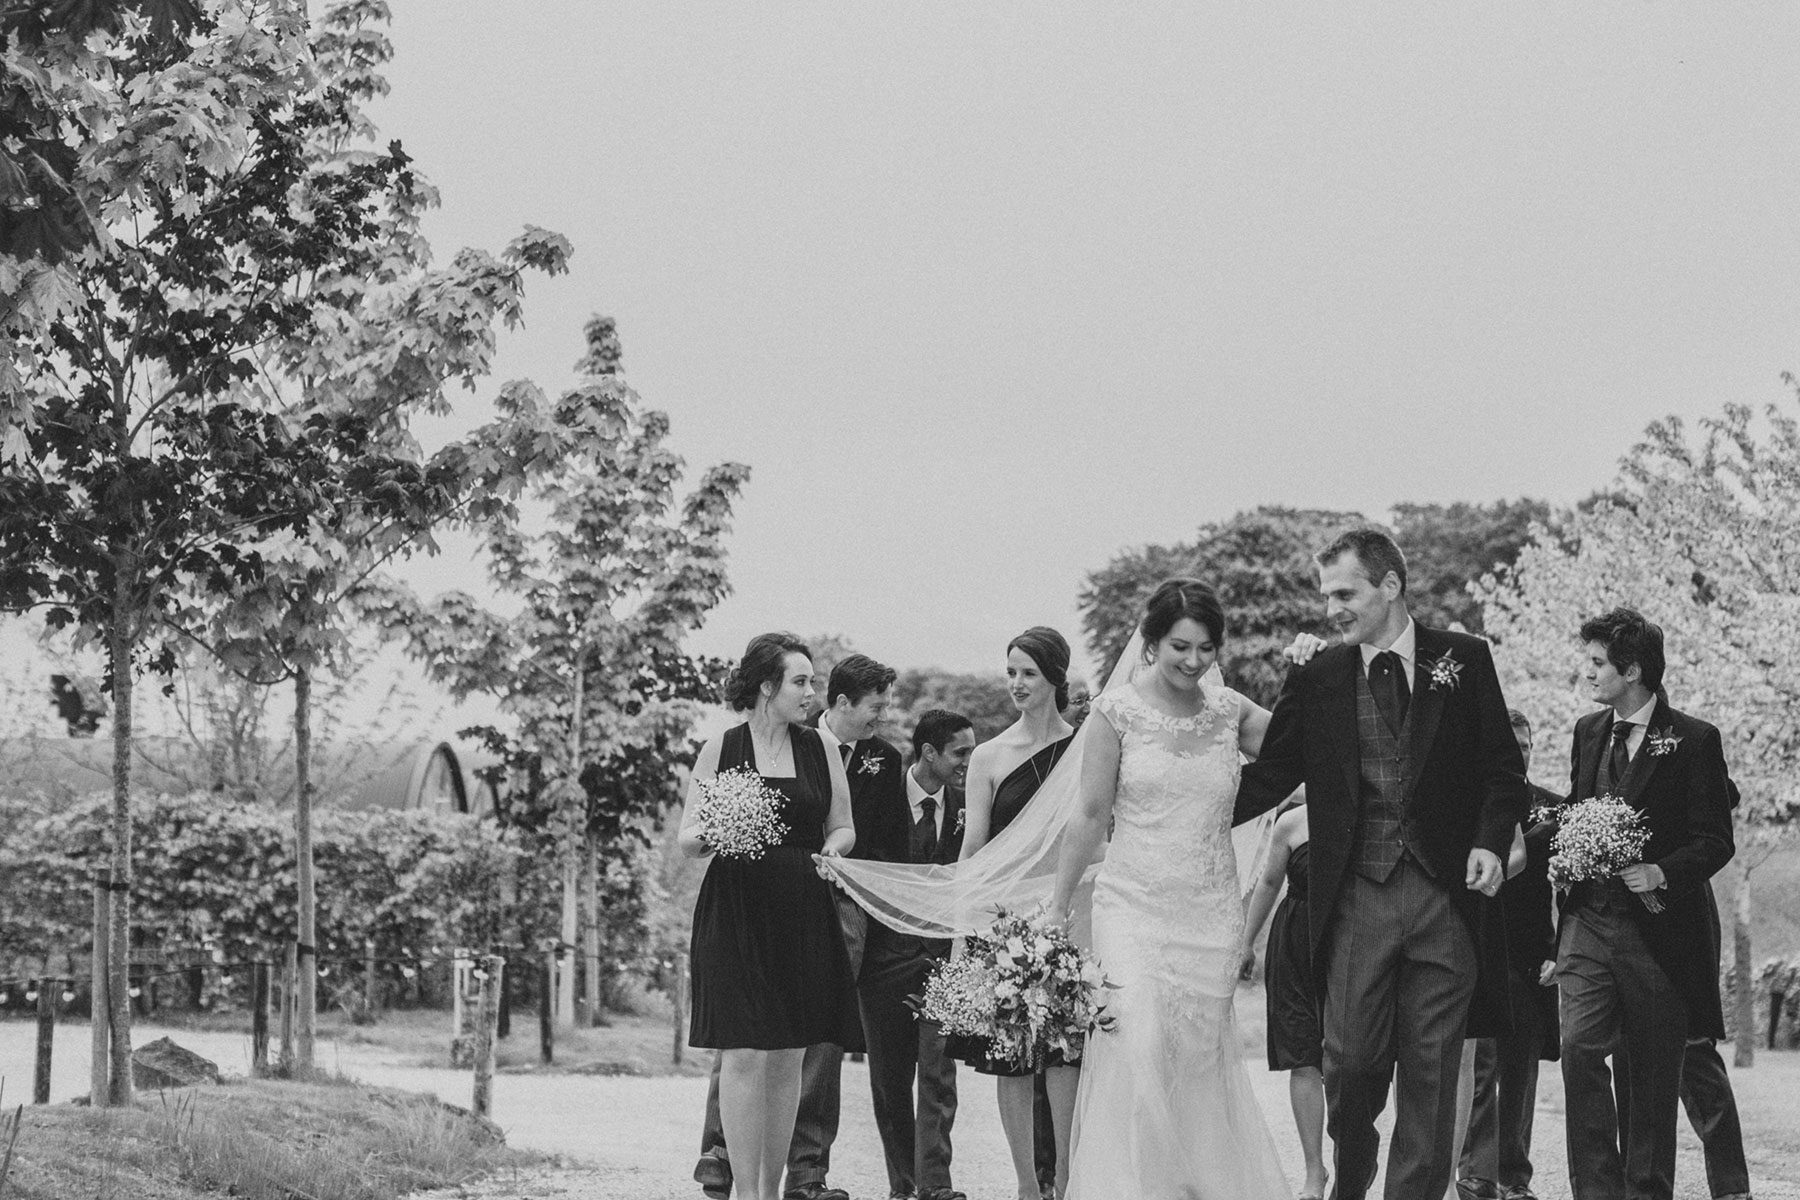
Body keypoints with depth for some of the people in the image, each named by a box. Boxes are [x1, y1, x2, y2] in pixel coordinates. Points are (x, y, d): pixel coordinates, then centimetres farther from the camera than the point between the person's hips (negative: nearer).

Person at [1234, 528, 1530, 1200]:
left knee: (1431, 1071, 1)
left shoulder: (1464, 660, 6)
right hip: (1356, 899, 1)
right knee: (1351, 1061, -3)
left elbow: (1503, 768, 7)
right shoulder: (1316, 680, 9)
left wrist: (1491, 842, -9)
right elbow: (1267, 777, 9)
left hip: (1447, 894, -1)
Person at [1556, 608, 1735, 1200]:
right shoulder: (1587, 732, 14)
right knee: (1580, 1048, -13)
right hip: (1588, 922, 4)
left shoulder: (1694, 740, -4)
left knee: (1652, 1073, 4)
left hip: (1655, 927, -4)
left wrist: (1662, 872, -21)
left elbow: (1715, 839, -6)